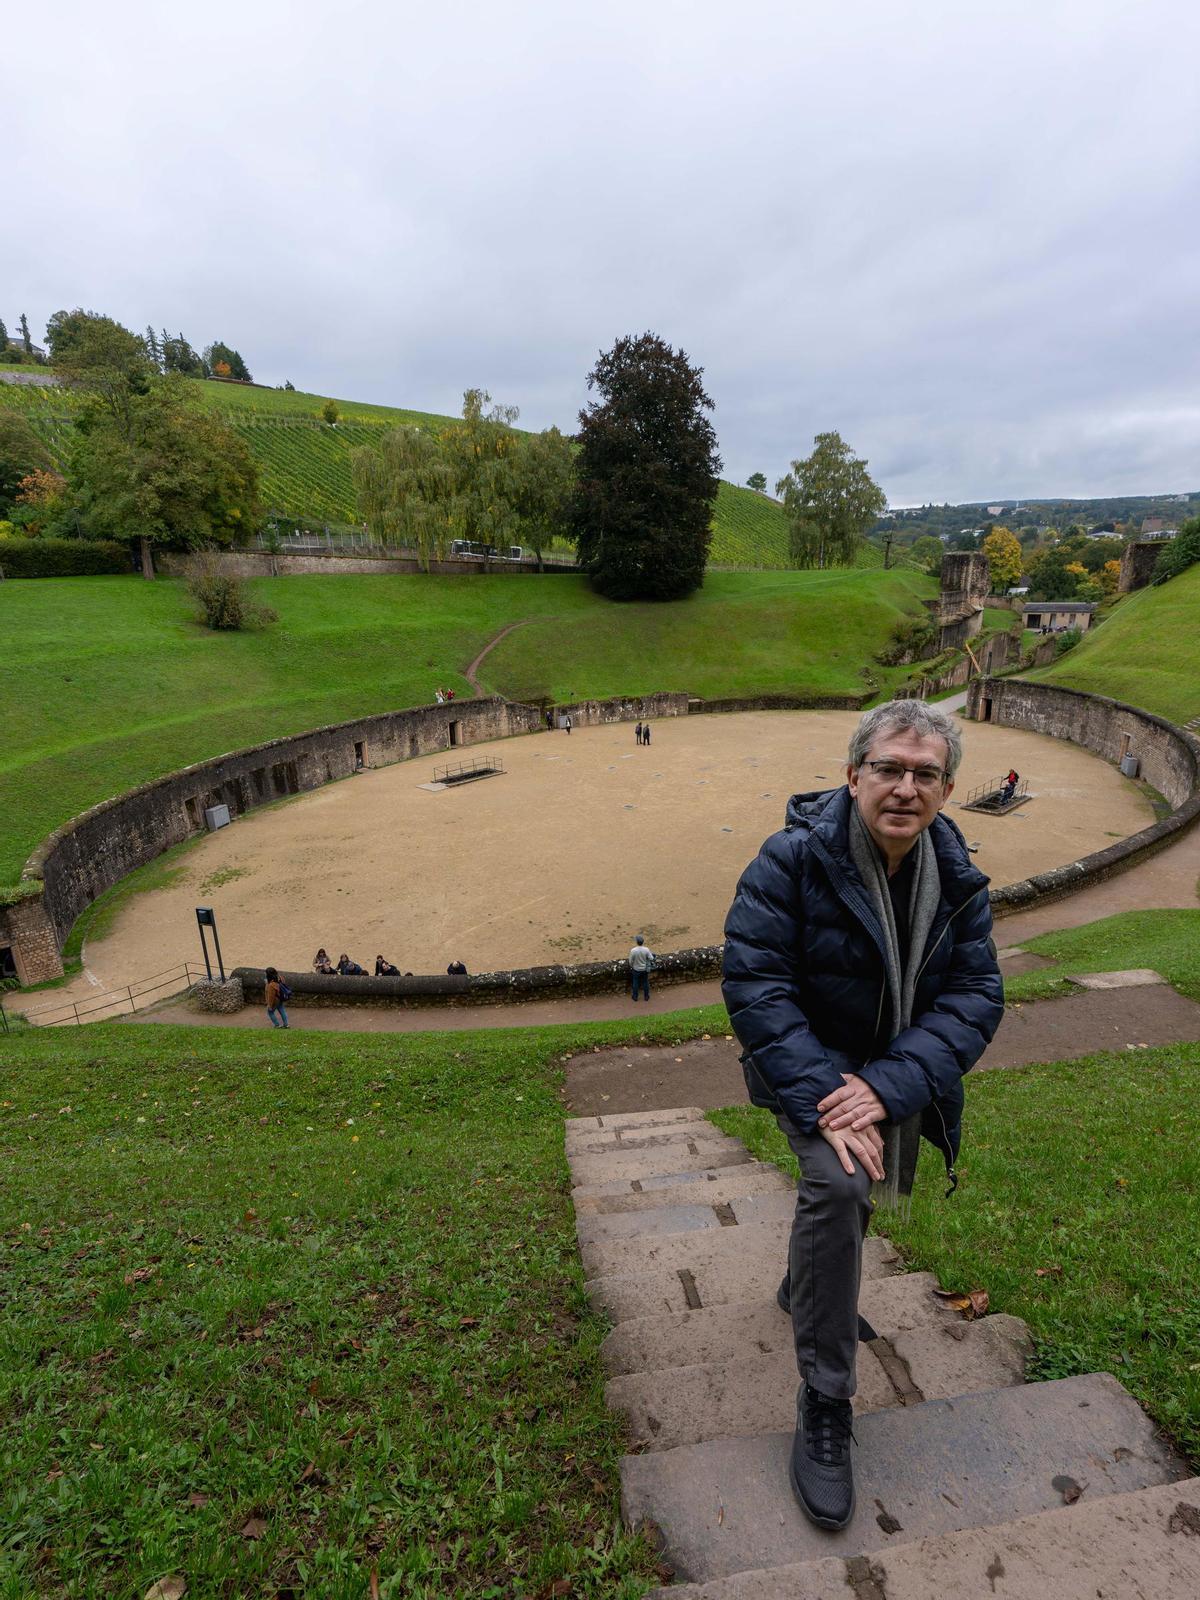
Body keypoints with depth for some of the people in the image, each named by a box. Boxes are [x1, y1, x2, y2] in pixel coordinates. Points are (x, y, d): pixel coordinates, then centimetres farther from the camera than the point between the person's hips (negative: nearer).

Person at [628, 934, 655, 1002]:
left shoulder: (633, 950, -25)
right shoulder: (646, 949, -21)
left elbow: (631, 961, -14)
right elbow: (651, 958, -11)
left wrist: (631, 966, 6)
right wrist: (650, 952, 6)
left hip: (636, 970, -1)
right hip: (644, 969, 1)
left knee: (635, 983, 18)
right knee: (645, 983, 20)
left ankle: (635, 997, 32)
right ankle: (646, 996, 35)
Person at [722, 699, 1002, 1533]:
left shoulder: (958, 879, -12)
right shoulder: (792, 860, -26)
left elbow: (976, 995, -15)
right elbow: (755, 985, -27)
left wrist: (888, 1087, -29)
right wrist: (820, 1099, -34)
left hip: (898, 1076, 5)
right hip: (812, 1065, -5)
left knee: (854, 1195, 24)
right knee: (838, 1185, -28)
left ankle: (809, 1289, 57)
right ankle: (824, 1405, -7)